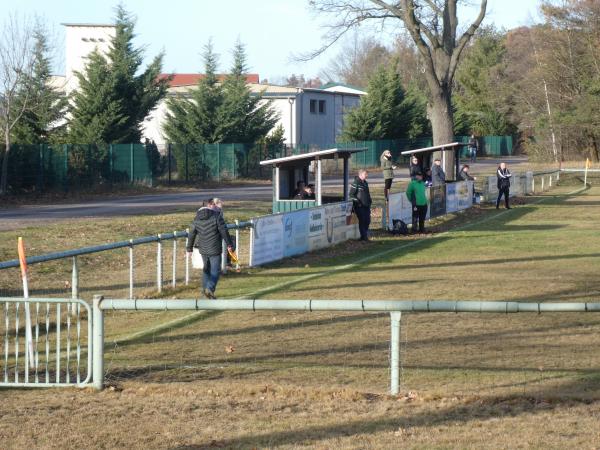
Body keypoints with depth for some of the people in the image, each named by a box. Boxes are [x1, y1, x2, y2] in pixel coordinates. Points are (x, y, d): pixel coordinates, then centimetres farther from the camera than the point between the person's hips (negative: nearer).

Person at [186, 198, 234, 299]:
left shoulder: (197, 218, 5)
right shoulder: (217, 216, -13)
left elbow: (192, 234, 8)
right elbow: (224, 231, -12)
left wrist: (189, 248, 15)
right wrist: (229, 244, -3)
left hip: (203, 249, 6)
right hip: (214, 249, -6)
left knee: (206, 269, 22)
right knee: (215, 271, -1)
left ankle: (205, 288, 26)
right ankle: (210, 288, -17)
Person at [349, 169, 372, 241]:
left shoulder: (365, 183, 16)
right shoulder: (355, 183, -11)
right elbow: (351, 194, -13)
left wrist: (369, 202, 18)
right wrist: (357, 202, -17)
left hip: (366, 205, 8)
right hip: (359, 206, -8)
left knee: (367, 220, 9)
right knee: (362, 220, -7)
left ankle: (365, 234, 23)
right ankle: (363, 236, 0)